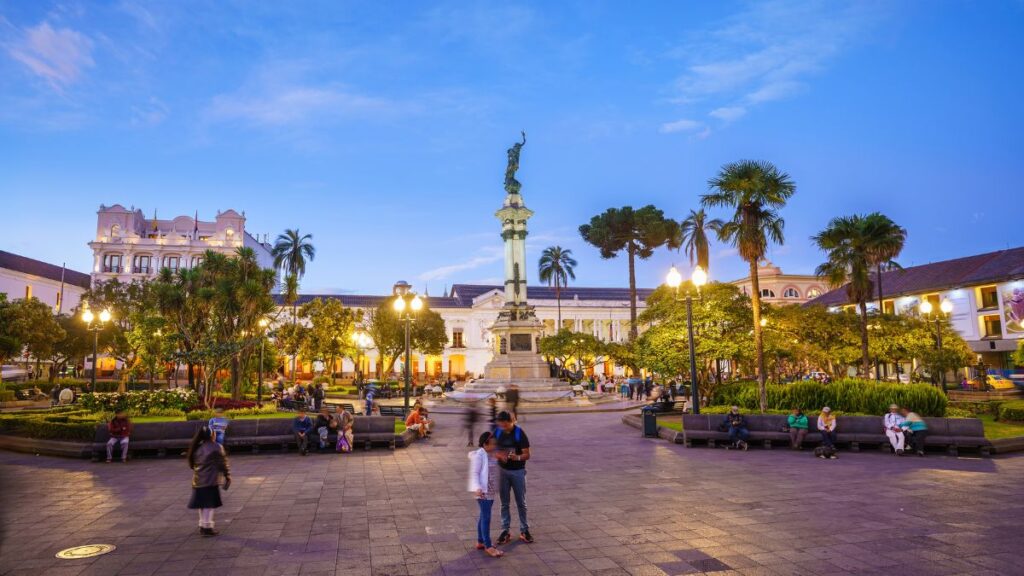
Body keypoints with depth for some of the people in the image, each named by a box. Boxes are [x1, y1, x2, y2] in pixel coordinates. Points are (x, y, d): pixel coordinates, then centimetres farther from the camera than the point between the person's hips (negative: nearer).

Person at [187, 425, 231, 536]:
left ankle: (202, 525, 25)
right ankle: (207, 527, 1)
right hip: (210, 481, -7)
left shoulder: (197, 448, 9)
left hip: (198, 480, 7)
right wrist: (227, 476, -2)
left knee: (202, 504, 16)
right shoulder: (216, 447, -12)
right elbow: (222, 463, -9)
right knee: (209, 505, -1)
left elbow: (192, 464, 16)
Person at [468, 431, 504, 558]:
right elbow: (474, 473, -20)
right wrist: (477, 488, -32)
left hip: (490, 490, 9)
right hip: (483, 490, -9)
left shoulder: (492, 454, 7)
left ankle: (480, 542, 27)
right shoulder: (479, 455, -17)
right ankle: (488, 546, 1)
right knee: (486, 517, -5)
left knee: (484, 516, 16)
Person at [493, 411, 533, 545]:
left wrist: (518, 457, -34)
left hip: (518, 471, -3)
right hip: (502, 471, 3)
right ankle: (505, 531, 16)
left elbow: (527, 455, -12)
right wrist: (499, 455, -20)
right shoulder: (497, 433, -4)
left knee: (521, 503, 7)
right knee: (504, 503, 8)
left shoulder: (520, 433, -14)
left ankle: (524, 530, 19)